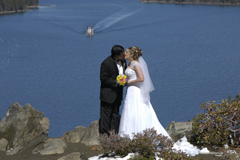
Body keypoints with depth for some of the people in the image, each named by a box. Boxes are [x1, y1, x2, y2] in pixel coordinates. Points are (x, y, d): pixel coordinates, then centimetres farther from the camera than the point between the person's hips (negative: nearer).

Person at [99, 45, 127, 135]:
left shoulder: (122, 60, 3)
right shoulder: (106, 63, -20)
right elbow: (103, 78, -17)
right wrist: (116, 83, -21)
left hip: (118, 93, 8)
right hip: (108, 93, -8)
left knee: (115, 114, 13)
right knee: (106, 114, -2)